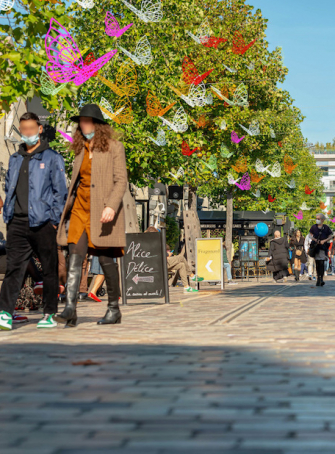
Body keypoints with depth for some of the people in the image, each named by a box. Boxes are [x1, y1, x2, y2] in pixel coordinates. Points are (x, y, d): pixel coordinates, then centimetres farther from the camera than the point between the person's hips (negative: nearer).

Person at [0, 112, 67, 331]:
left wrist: (55, 220, -6)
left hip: (42, 222, -4)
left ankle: (50, 314, 10)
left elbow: (60, 191, 1)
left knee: (50, 270, 3)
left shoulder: (52, 158, 3)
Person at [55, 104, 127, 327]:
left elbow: (121, 181, -9)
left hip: (103, 211, -5)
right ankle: (70, 309, -16)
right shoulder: (81, 150, 15)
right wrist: (66, 210, 17)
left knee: (106, 259, 0)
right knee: (75, 257, -9)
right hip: (81, 209, 5)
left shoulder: (114, 147, -2)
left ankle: (114, 309, 14)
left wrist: (111, 206, -23)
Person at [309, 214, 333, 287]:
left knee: (321, 263, -12)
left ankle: (321, 279, -11)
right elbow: (310, 235, 15)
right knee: (317, 263, 5)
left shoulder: (326, 228, 2)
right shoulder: (313, 227, 7)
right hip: (315, 247, 2)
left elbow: (330, 236, 5)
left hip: (323, 247, -2)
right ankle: (318, 278, 16)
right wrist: (314, 239, -5)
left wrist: (324, 240, -10)